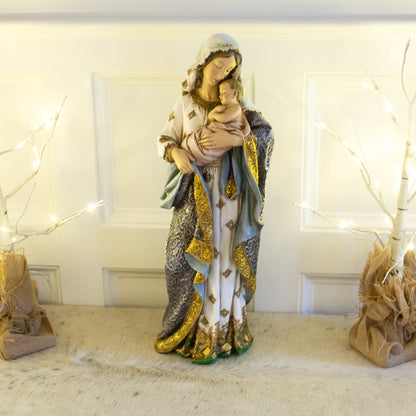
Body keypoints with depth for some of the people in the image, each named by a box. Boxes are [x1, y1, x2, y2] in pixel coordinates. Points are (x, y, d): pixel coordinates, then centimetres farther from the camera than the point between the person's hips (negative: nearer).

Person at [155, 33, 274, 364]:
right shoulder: (185, 103, 4)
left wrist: (234, 138, -22)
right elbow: (165, 139, 8)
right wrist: (176, 153, -14)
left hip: (228, 193, -1)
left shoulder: (236, 101, 2)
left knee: (224, 261, 5)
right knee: (190, 260, 5)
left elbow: (265, 132, -6)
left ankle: (220, 331, 23)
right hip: (195, 193, 1)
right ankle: (189, 327, 26)